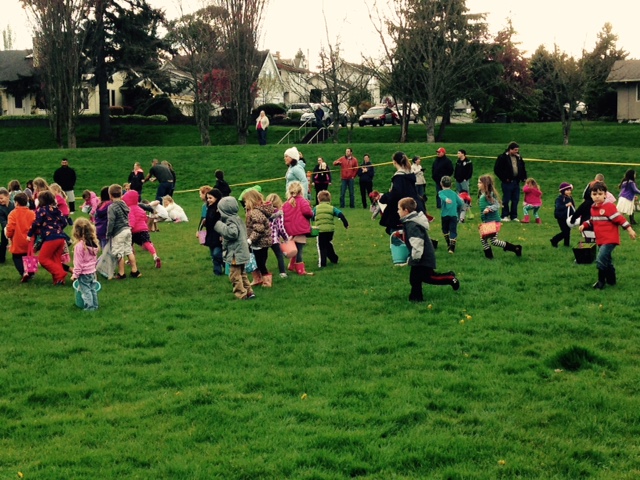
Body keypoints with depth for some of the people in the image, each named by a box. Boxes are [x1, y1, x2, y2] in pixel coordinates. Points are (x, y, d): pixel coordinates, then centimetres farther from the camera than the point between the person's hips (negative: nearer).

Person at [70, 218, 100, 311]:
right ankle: (95, 305, 24)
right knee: (93, 289, 16)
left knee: (85, 290, 4)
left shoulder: (79, 246, -23)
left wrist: (75, 274, -9)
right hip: (92, 271, 7)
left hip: (84, 274, -7)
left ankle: (89, 307, 8)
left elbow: (78, 263, -18)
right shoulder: (94, 243, -2)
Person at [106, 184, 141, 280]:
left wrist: (108, 234, -8)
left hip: (118, 233, -7)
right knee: (129, 251, 15)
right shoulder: (124, 204, 7)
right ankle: (134, 271, 19)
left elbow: (111, 222, -16)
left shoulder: (112, 207, -15)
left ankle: (121, 274, 10)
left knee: (119, 254, 2)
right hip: (127, 230, 7)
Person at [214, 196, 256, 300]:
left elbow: (232, 233, -33)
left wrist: (219, 225, -25)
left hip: (236, 254, -11)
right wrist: (224, 237, 18)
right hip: (241, 252, 11)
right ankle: (249, 292, 23)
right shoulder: (237, 219, 13)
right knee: (242, 274, 20)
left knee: (235, 275, -4)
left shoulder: (231, 221, -17)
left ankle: (241, 295, 0)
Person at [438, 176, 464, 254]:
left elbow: (443, 196, -19)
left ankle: (449, 244, 26)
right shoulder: (454, 193, 15)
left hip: (445, 215, -1)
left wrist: (446, 199, -41)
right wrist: (458, 211, 32)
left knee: (445, 230, 20)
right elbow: (461, 203, 15)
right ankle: (452, 247, -12)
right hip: (454, 215, 1)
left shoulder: (441, 192, 5)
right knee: (453, 231, -2)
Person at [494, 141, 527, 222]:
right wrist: (504, 178, -11)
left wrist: (523, 177, 10)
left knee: (515, 200, 7)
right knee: (506, 200, -1)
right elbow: (497, 169, -9)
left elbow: (523, 169, 23)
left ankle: (514, 216, 15)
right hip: (507, 182, -6)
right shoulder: (503, 158, -8)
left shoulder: (519, 158, 11)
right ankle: (505, 216, 8)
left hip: (516, 182, 6)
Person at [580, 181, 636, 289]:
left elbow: (619, 218, -15)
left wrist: (629, 230, -16)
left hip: (609, 240, -8)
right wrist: (584, 225, 5)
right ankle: (612, 280, 33)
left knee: (600, 259, -17)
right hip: (600, 240, 8)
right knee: (607, 261, 18)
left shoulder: (609, 207, -14)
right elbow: (592, 221, 21)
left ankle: (601, 281, -3)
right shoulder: (593, 208, 9)